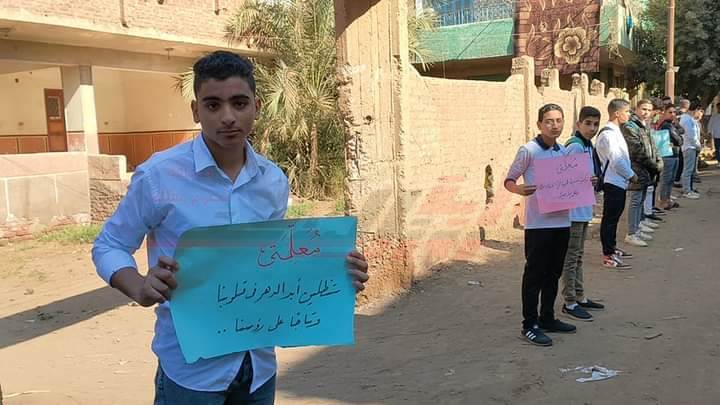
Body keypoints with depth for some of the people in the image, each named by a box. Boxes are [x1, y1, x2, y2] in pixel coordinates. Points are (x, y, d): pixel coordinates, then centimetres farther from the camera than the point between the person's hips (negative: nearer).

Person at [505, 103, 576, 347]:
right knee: (534, 274, 0)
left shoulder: (564, 151, 11)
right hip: (538, 223, -7)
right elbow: (509, 181, -7)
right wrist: (519, 189, -28)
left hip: (561, 221, 7)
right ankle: (530, 325, 9)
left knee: (553, 273, 15)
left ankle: (547, 318, 28)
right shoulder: (528, 151, -9)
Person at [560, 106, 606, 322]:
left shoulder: (588, 146, 11)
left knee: (578, 255, 17)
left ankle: (580, 297, 28)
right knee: (571, 256, -2)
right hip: (574, 209, -10)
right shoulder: (575, 146, -17)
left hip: (583, 209, 10)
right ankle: (570, 303, 6)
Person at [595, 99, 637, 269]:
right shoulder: (608, 134, -18)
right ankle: (608, 256, 0)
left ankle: (612, 248, 28)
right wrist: (631, 175, -9)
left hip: (618, 182, 10)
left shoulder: (615, 131, 14)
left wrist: (628, 174, 10)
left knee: (614, 217, 17)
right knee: (610, 218, -5)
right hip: (613, 182, -10)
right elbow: (616, 161, -20)